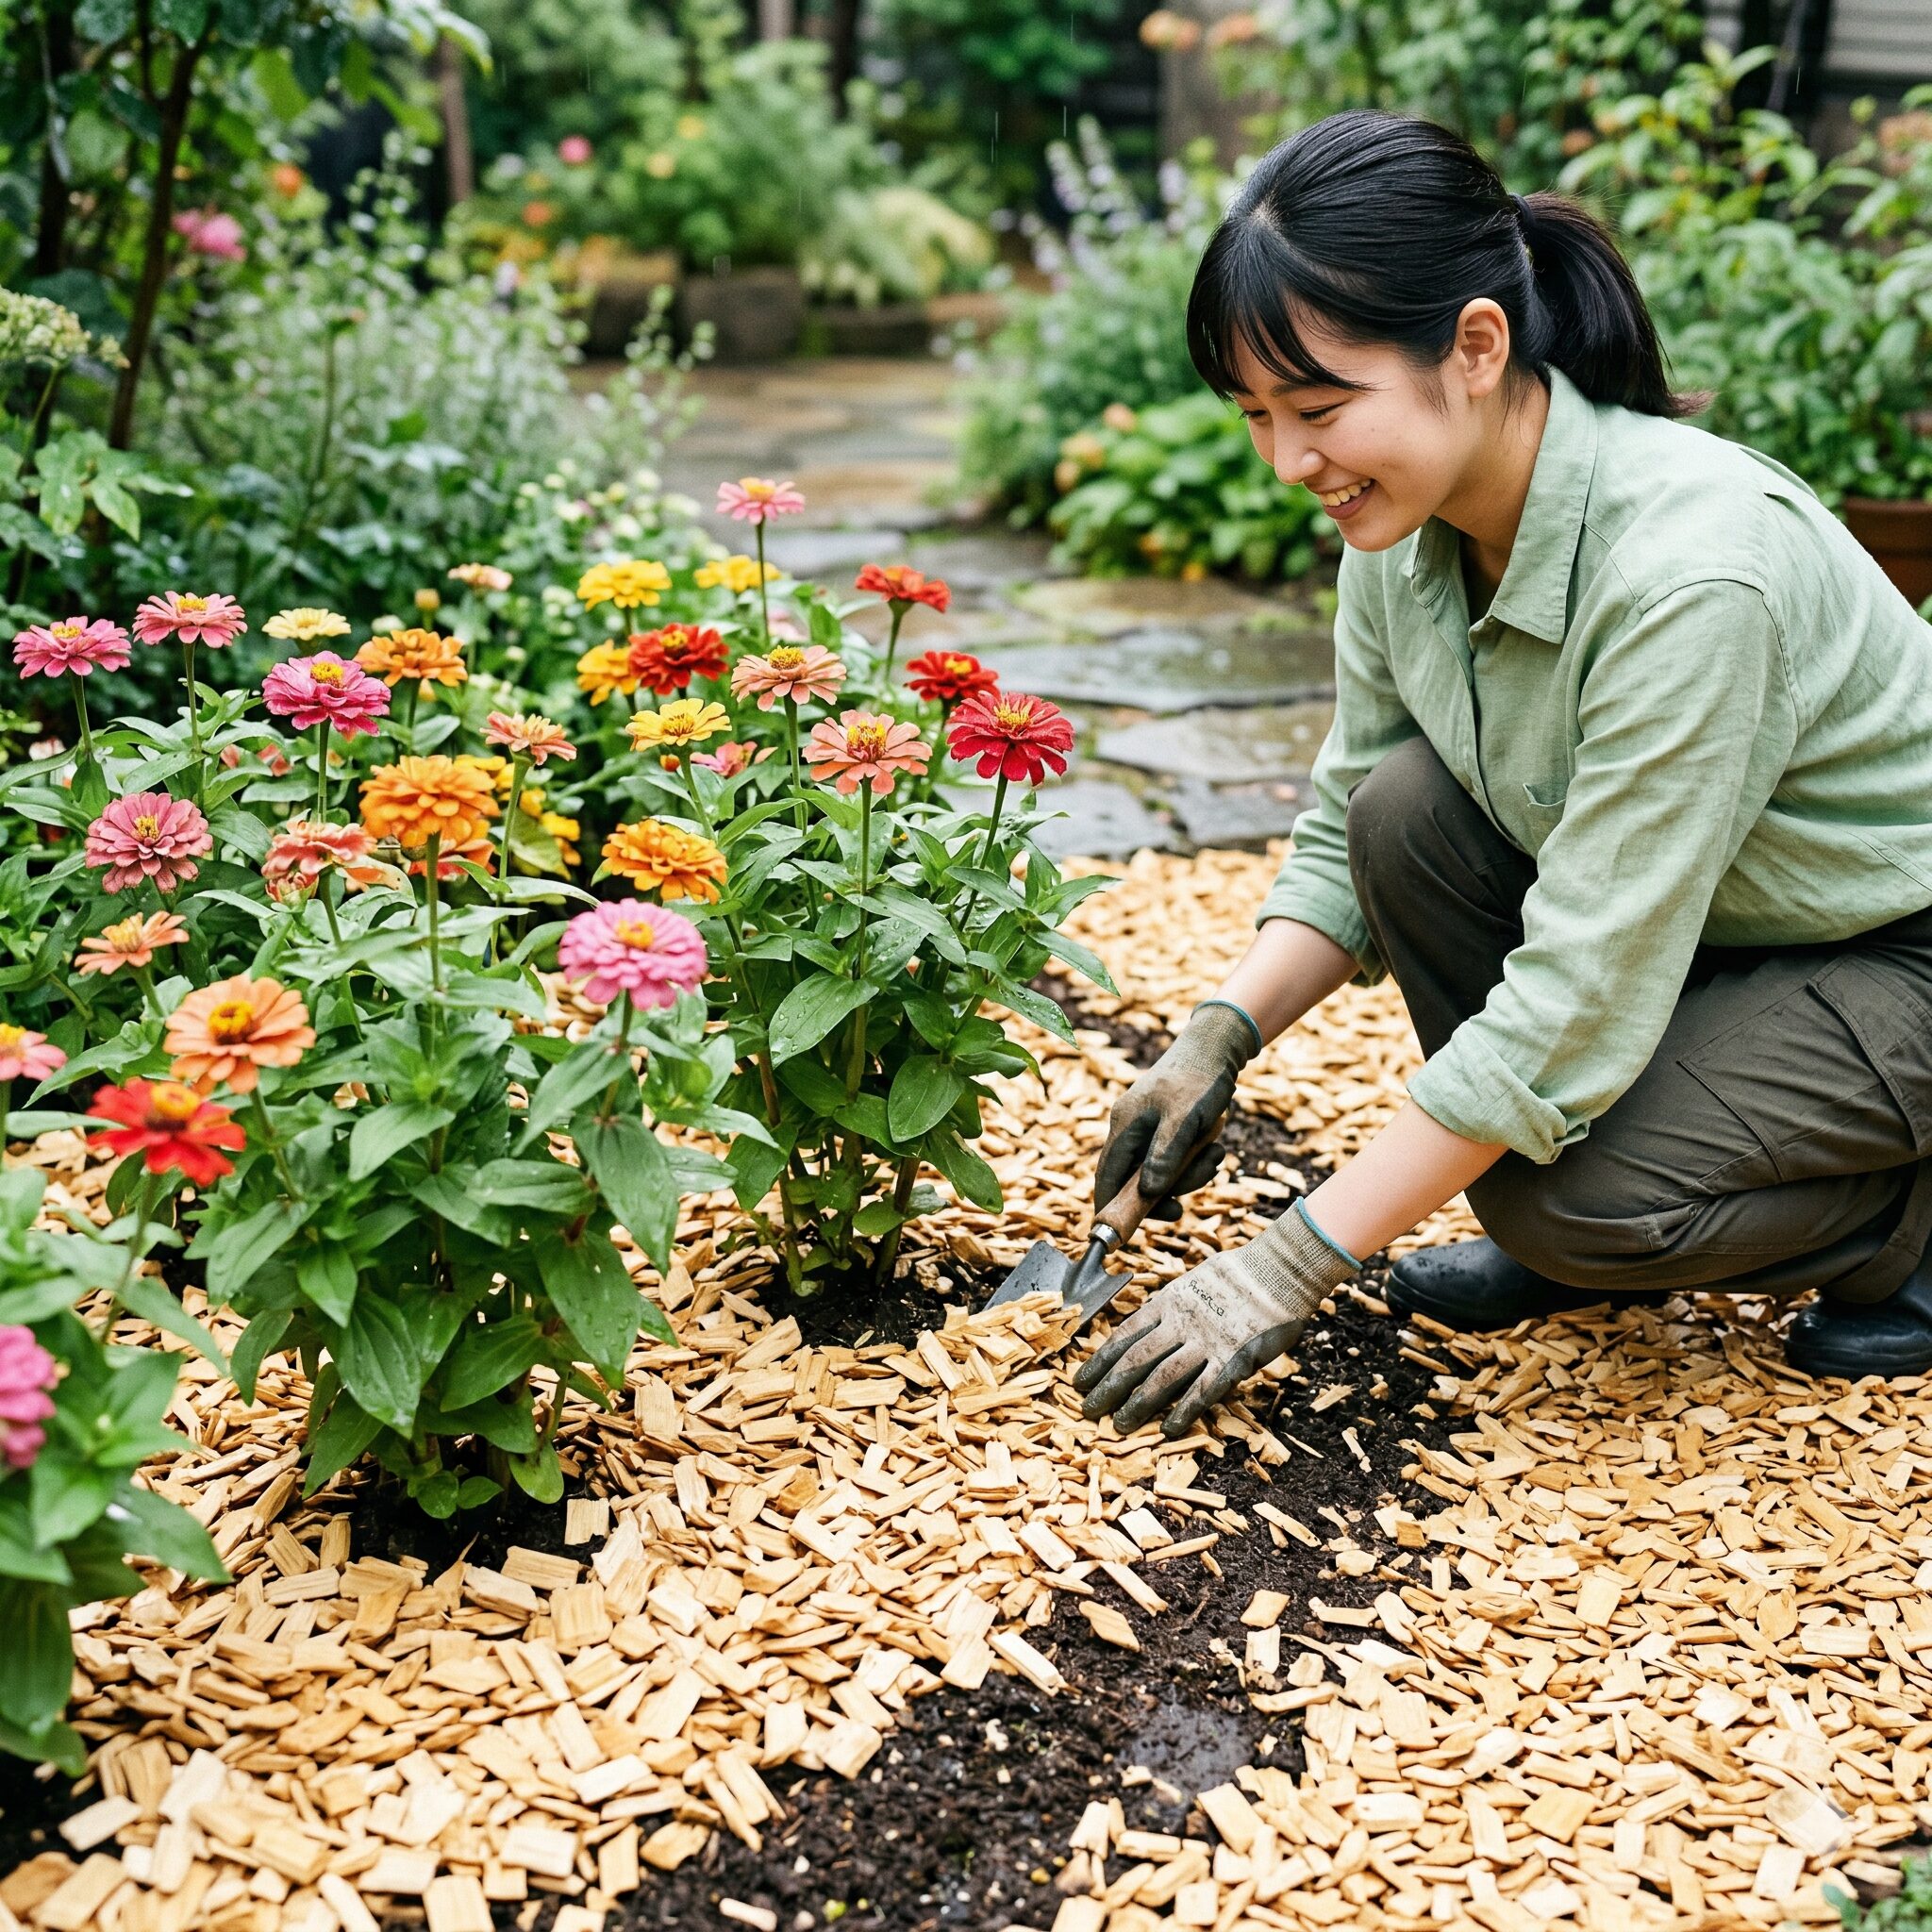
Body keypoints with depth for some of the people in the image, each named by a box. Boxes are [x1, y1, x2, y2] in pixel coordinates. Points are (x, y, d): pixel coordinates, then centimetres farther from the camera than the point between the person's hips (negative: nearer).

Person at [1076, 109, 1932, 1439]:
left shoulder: (1692, 566, -35)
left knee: (1576, 1195, -28)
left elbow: (1580, 1002, -34)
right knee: (1409, 805, -17)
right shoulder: (1406, 525, -12)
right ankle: (1564, 1241, 2)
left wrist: (1294, 1269, -30)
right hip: (1662, 924, 7)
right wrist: (1221, 1039, -16)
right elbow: (1346, 834, 0)